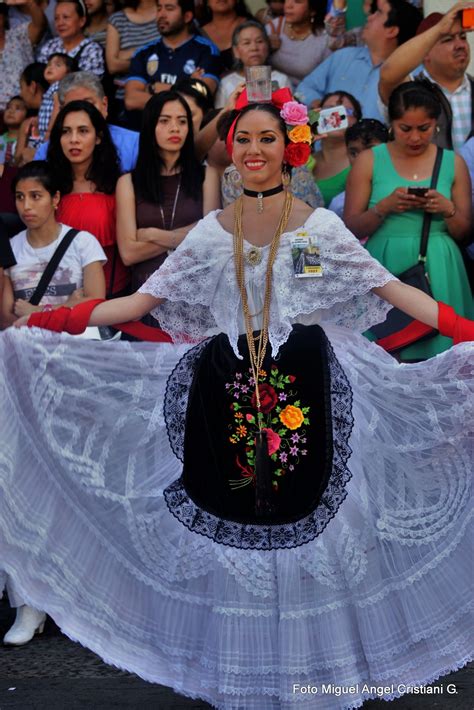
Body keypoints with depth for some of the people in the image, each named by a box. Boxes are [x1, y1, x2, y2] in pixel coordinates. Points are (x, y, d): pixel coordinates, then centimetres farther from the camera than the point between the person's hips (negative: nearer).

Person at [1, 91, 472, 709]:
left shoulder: (320, 225, 4)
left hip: (305, 385, -2)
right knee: (230, 533, 4)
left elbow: (391, 289, -1)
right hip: (227, 389, 2)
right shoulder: (211, 231, 10)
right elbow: (142, 300, 8)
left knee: (310, 530, -1)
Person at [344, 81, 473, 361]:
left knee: (433, 346, 2)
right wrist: (385, 207, -14)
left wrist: (448, 210, -9)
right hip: (384, 269, -1)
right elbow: (351, 228, 0)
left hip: (437, 272, 1)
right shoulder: (369, 161, 4)